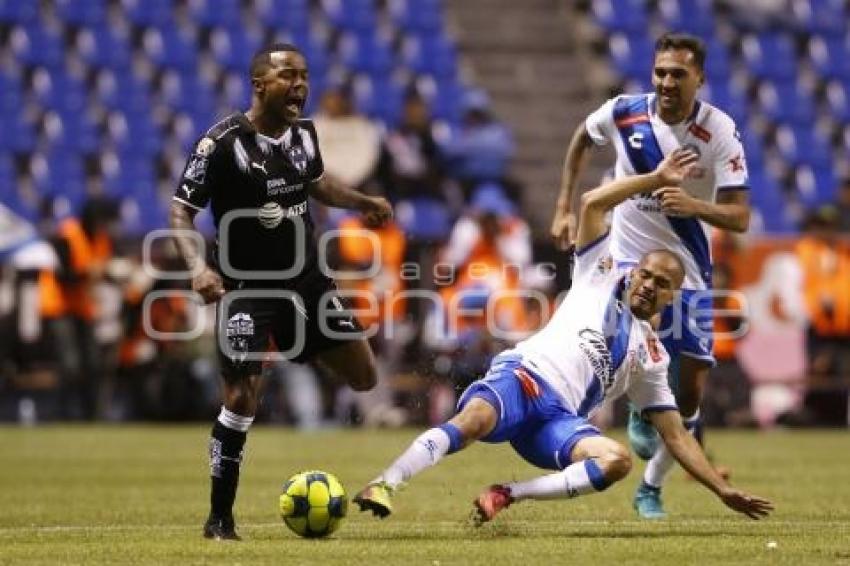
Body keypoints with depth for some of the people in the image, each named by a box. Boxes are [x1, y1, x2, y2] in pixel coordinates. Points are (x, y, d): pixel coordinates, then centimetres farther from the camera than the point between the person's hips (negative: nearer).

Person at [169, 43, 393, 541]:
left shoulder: (304, 133, 3)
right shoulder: (223, 144, -17)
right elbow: (181, 211, -13)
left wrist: (363, 203, 12)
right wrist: (199, 265, -28)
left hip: (307, 279, 6)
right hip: (247, 288, -6)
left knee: (364, 377, 4)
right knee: (242, 397, -12)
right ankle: (220, 518, 0)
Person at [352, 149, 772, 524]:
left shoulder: (652, 356, 27)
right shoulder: (601, 281, 22)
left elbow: (676, 437, 27)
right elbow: (592, 203, 11)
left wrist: (723, 491, 18)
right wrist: (656, 179, 13)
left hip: (560, 419, 3)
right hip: (522, 376, -3)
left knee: (618, 461, -30)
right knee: (474, 420, -39)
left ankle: (508, 495, -29)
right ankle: (384, 485, -46)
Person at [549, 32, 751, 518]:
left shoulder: (720, 132, -17)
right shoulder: (623, 113, -12)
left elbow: (741, 217, -20)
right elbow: (582, 139, 13)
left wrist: (695, 206, -40)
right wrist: (564, 210, 11)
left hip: (688, 270, 0)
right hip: (626, 258, 0)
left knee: (692, 388, 0)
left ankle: (651, 489, 20)